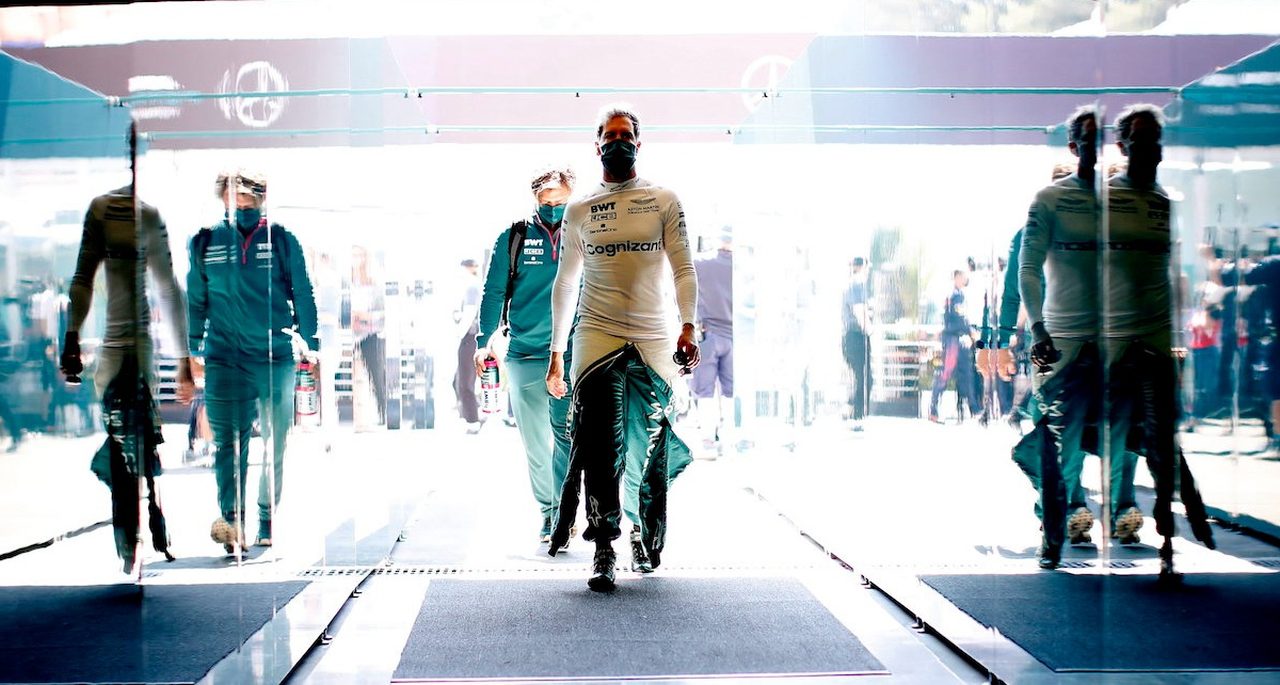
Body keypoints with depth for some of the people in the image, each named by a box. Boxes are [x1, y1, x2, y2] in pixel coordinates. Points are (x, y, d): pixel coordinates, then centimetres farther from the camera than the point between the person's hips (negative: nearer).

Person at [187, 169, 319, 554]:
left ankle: (267, 523, 20)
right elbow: (195, 301, 13)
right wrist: (193, 350, 9)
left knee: (275, 446, 8)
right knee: (228, 444, -11)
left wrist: (311, 345, 4)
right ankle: (232, 521, -18)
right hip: (224, 360, 0)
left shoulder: (281, 240, 3)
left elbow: (302, 296, 7)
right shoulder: (205, 243, 6)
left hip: (276, 359, 0)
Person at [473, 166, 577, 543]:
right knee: (534, 438, 5)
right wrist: (484, 341, -1)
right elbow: (493, 292, 6)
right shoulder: (513, 238, 3)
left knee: (567, 432, -11)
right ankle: (549, 511, 18)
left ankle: (564, 509, -2)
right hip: (524, 353, 1)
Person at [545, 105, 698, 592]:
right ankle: (604, 551, -10)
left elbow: (683, 268, 0)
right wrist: (556, 353, 14)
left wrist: (688, 327, -15)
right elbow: (565, 283, 16)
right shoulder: (579, 211, 11)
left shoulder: (664, 201, 7)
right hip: (596, 336, 0)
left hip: (653, 341, 0)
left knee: (650, 447, 7)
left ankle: (644, 537, 26)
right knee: (600, 445, -11)